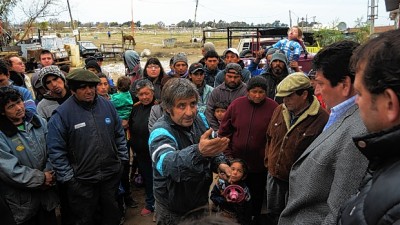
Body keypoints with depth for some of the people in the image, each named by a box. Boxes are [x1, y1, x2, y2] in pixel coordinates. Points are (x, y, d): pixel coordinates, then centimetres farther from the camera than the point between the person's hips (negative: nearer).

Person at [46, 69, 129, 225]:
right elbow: (56, 150, -11)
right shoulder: (62, 113, -14)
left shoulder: (107, 105, -1)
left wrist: (123, 158, 7)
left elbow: (119, 134, 9)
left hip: (112, 175, 4)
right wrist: (67, 177, -11)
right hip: (81, 181, -3)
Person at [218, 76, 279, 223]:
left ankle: (254, 218, 44)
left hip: (260, 164, -2)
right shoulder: (237, 104, -6)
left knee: (257, 196, 19)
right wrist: (228, 154, -3)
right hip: (237, 161, 2)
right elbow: (224, 131, -1)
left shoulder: (274, 108, -13)